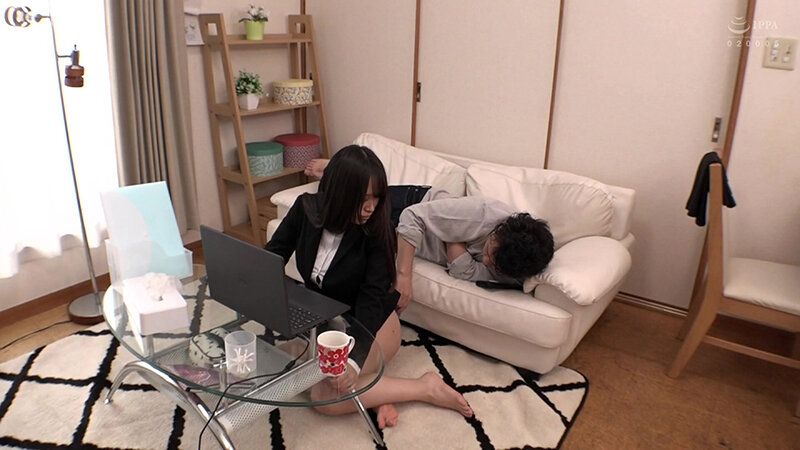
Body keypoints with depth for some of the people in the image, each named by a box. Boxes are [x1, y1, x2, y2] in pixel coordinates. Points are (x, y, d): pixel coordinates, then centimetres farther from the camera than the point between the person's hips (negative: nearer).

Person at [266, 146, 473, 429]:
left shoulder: (377, 231, -23)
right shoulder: (306, 208, -14)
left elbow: (371, 300, -28)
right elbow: (273, 256, -4)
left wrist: (355, 360, -40)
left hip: (370, 322, -5)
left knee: (326, 396, -23)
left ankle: (425, 387, -9)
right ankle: (375, 389, -6)